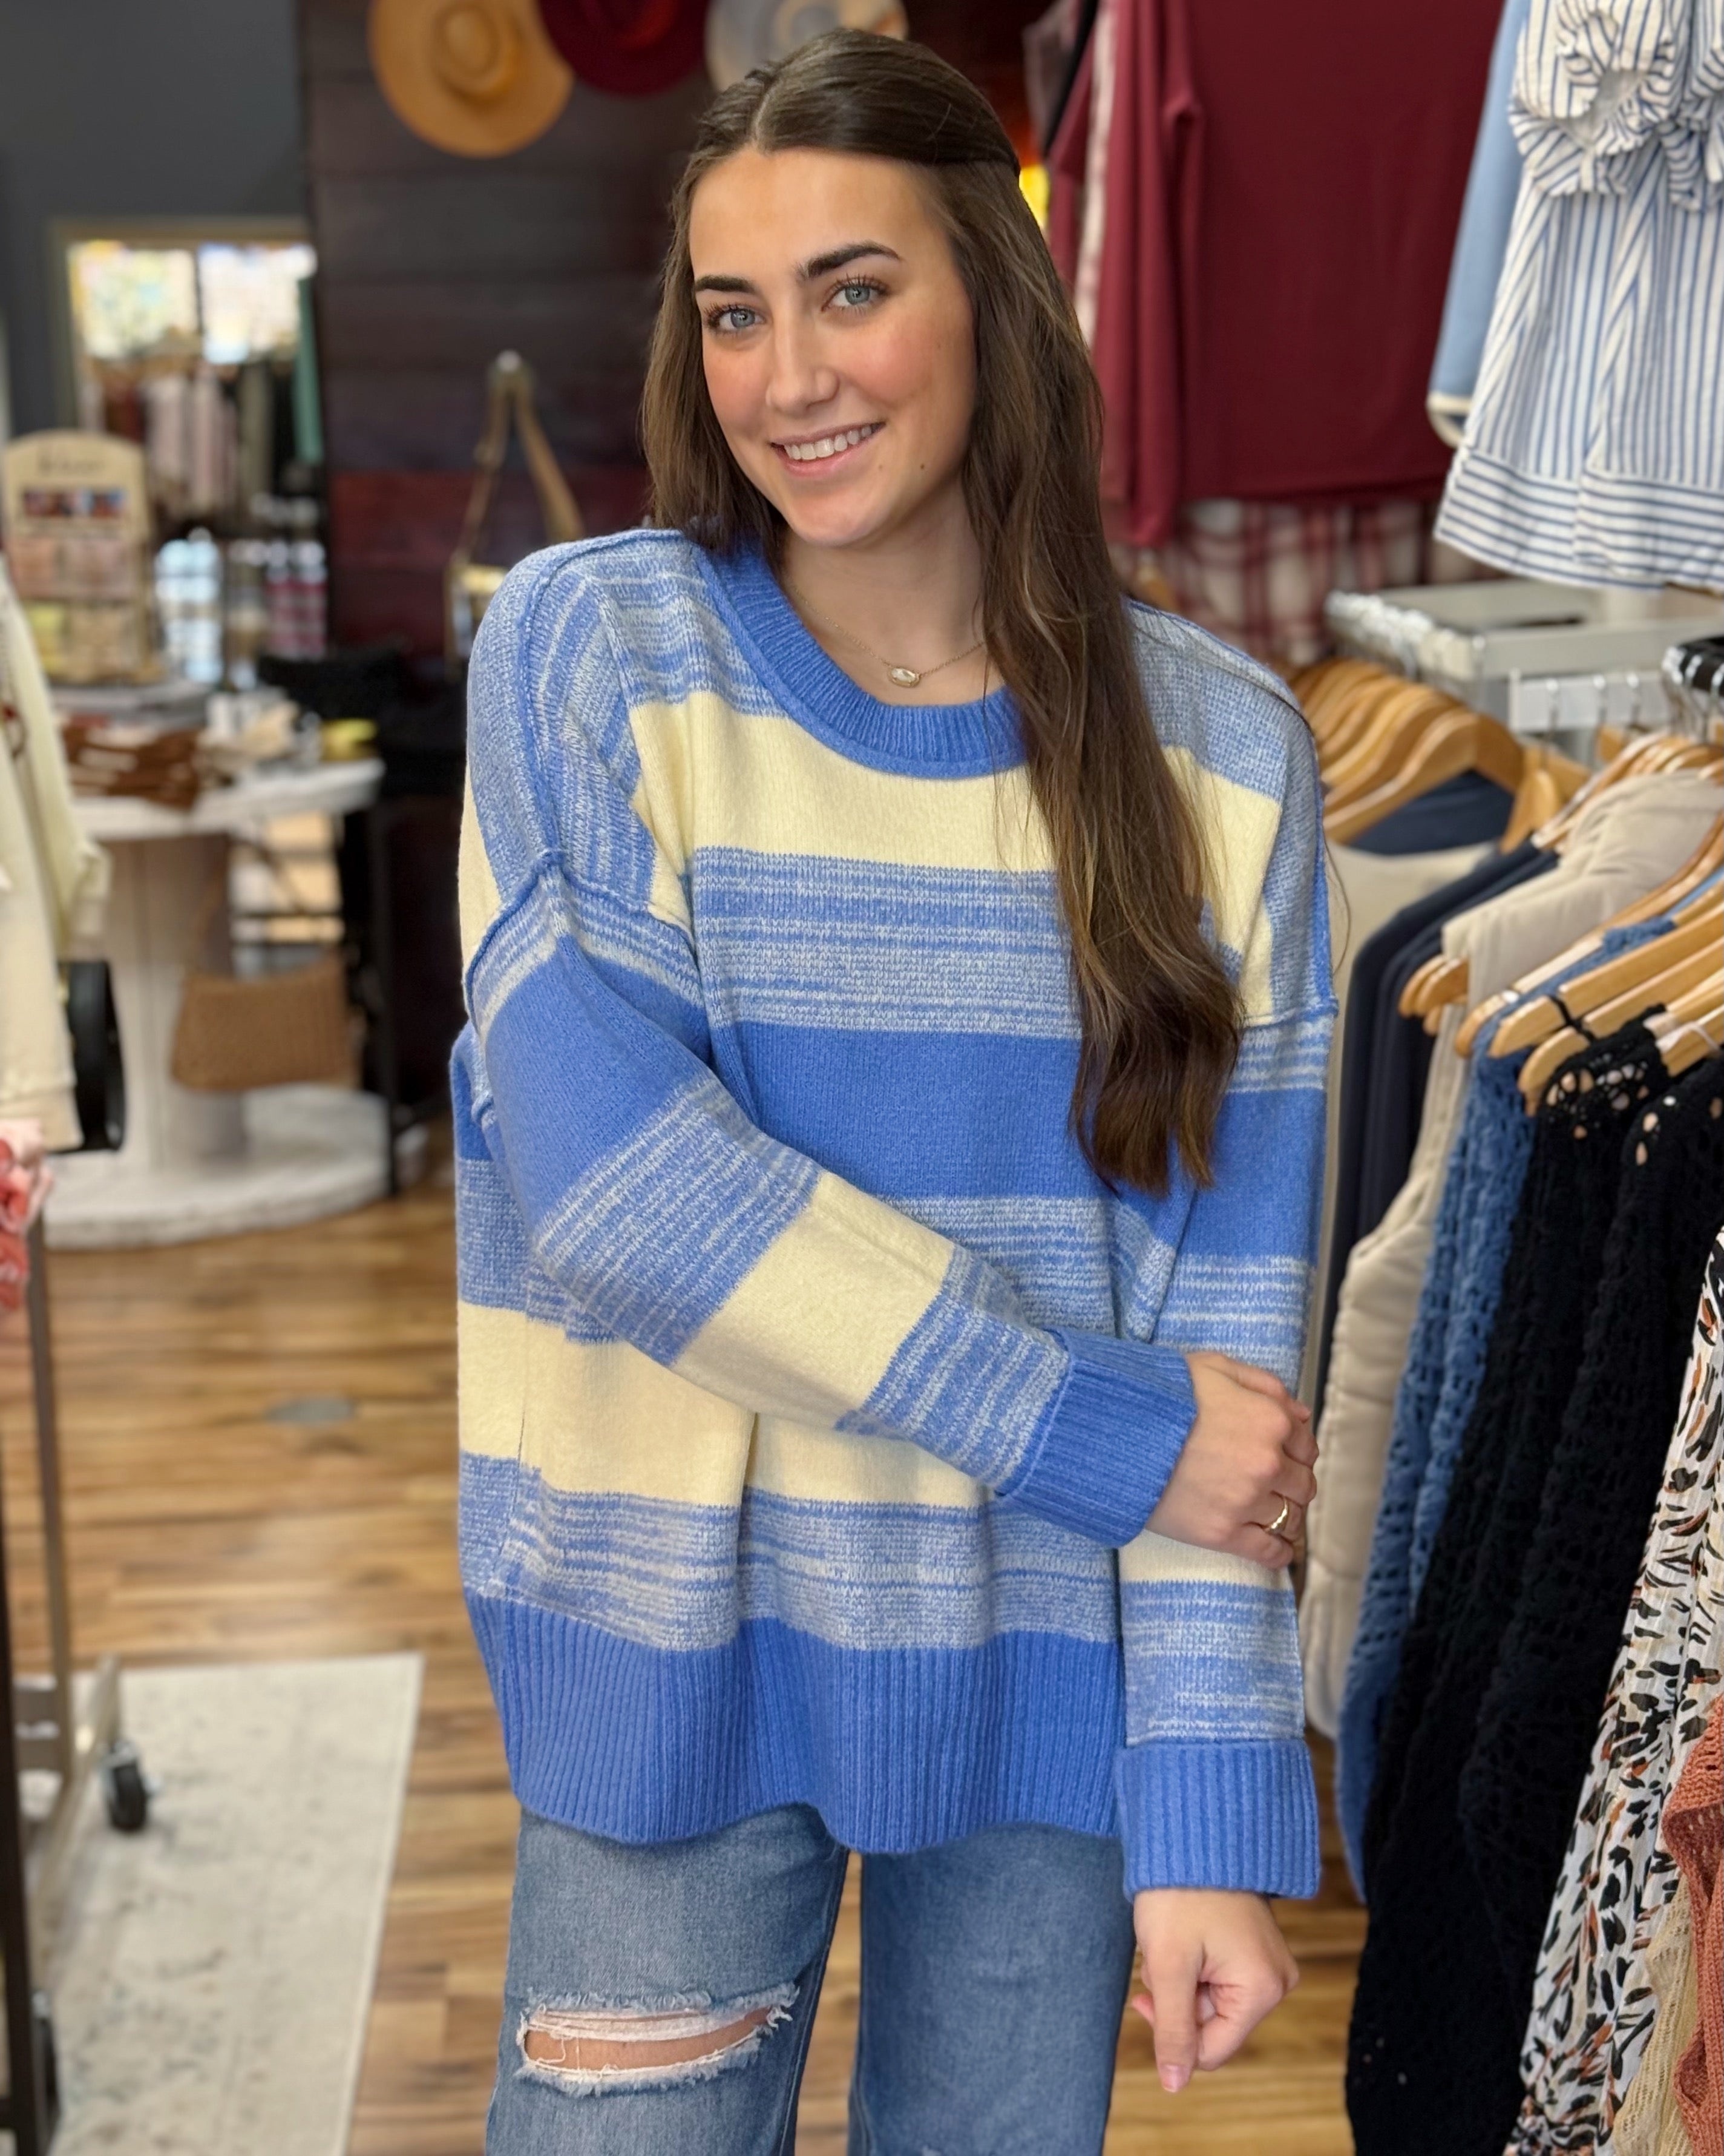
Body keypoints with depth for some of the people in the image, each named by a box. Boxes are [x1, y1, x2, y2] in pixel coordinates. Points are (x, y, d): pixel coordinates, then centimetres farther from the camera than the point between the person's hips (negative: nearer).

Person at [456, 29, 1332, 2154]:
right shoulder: (586, 648, -6)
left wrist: (1213, 1806, -10)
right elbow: (610, 1167, -16)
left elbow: (1228, 1298, -5)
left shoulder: (1214, 747, -3)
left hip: (1053, 1660, 2)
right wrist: (1096, 1431, -16)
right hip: (678, 1640, -1)